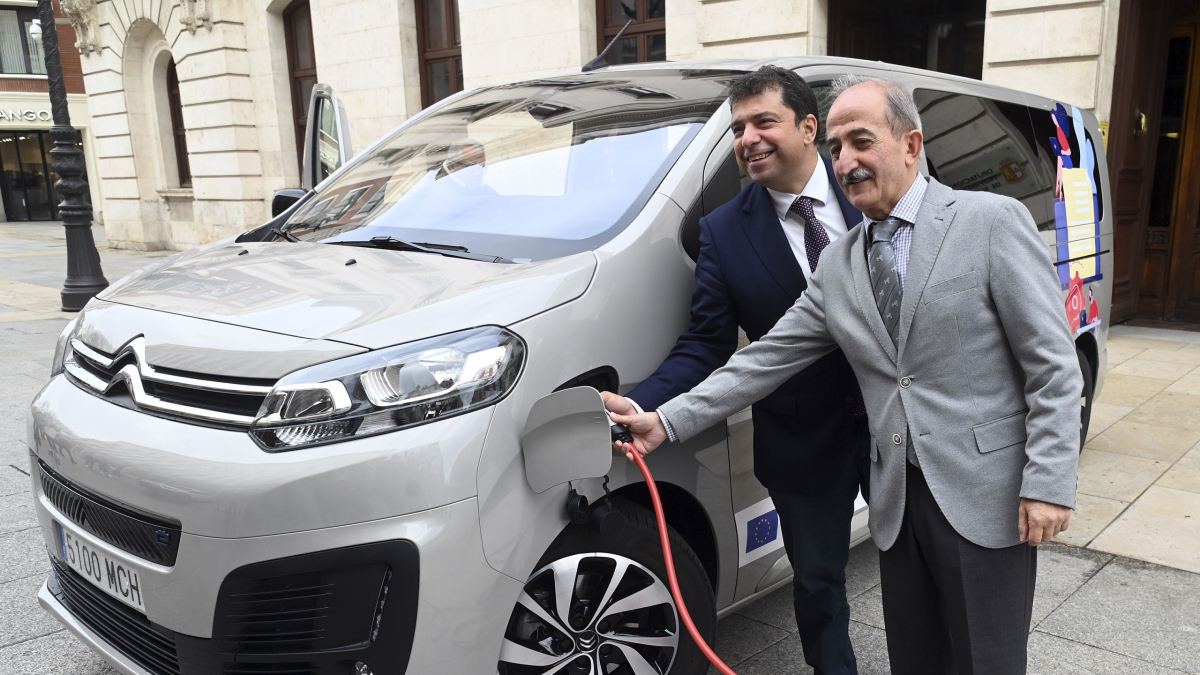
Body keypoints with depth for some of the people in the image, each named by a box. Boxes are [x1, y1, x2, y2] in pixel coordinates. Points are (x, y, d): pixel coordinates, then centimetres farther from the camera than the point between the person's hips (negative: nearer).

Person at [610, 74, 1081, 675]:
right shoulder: (838, 264, 9)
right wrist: (667, 422, -1)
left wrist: (1048, 485, -14)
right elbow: (767, 359, 6)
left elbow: (1052, 365, -8)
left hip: (986, 496, -4)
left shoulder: (993, 221, -6)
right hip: (898, 501, 5)